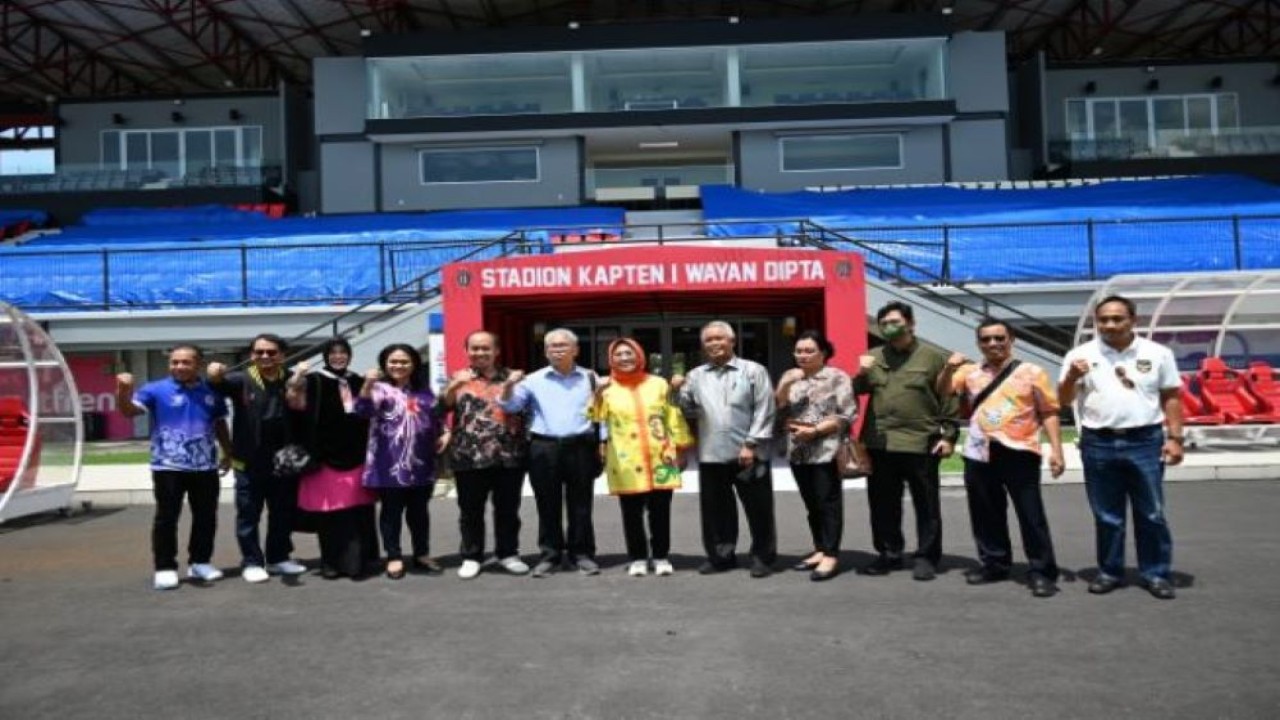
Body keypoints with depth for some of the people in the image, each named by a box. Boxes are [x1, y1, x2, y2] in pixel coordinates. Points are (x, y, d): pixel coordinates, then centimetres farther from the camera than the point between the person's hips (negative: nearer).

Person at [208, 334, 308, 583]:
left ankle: (278, 558, 26)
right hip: (249, 462, -3)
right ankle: (251, 562, 15)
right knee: (248, 514, 4)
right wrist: (215, 374, -37)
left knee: (283, 513, 12)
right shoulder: (242, 380, -2)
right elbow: (217, 384, -18)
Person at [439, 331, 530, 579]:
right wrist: (454, 386, -25)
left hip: (509, 455, 1)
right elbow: (442, 405, -7)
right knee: (471, 510, 6)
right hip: (470, 456, -1)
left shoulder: (511, 377, 11)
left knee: (508, 509, 9)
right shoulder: (459, 378, 8)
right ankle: (471, 557, 19)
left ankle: (507, 554, 22)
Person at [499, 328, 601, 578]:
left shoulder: (590, 378, 10)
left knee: (580, 505, 6)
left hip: (580, 447, 0)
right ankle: (549, 555, 15)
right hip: (544, 448, 0)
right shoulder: (534, 380, 7)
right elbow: (510, 407, 3)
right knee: (547, 506, 5)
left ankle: (582, 554, 16)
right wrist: (508, 387, -16)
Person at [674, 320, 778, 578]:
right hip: (711, 456, 4)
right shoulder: (696, 376, 13)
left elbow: (764, 411, -3)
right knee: (714, 509, 10)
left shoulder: (753, 370, 2)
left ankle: (762, 557, 16)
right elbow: (690, 411, 14)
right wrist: (679, 391, -3)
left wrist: (751, 444, -10)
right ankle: (720, 556, 23)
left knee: (758, 509, 4)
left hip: (748, 455, -3)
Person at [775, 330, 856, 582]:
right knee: (812, 504, 11)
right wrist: (784, 386, -10)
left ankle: (831, 556, -1)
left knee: (828, 503, -4)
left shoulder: (837, 377, -3)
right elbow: (778, 411, 5)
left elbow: (847, 415, -9)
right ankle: (820, 550, 19)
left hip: (826, 451, -5)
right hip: (798, 453, 6)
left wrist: (814, 430, -15)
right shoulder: (791, 378, 12)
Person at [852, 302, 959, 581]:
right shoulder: (874, 357, 12)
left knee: (926, 505, 5)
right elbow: (856, 391, 12)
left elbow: (948, 400, -1)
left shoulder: (933, 357, 1)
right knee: (883, 504, 11)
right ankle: (889, 554, 23)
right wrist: (861, 374, -8)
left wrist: (948, 435, -7)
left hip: (920, 444, -4)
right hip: (879, 445, 4)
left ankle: (926, 557, 16)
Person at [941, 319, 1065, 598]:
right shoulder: (970, 372, 11)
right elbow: (942, 390, 4)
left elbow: (1049, 412, 1)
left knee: (1031, 515, -1)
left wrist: (1056, 450, -7)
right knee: (986, 514, 12)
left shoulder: (1032, 372, 1)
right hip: (979, 454, 4)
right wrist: (950, 368, -14)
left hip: (1019, 453, -4)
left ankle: (1042, 571, 7)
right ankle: (994, 564, 26)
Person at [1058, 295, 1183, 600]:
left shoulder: (1157, 354, 4)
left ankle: (1156, 574, 18)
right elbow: (1064, 400, 4)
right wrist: (1071, 377, -16)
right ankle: (1109, 572, 20)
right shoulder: (1080, 355, 3)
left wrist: (1174, 438, 0)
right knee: (1107, 516, 10)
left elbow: (1171, 398, 6)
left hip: (1145, 442, 0)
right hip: (1098, 444, 1)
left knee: (1151, 514, 6)